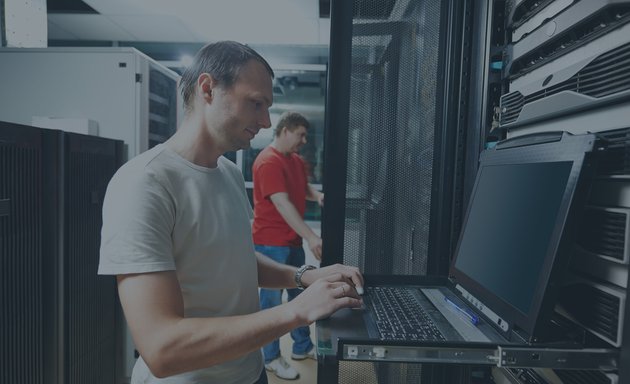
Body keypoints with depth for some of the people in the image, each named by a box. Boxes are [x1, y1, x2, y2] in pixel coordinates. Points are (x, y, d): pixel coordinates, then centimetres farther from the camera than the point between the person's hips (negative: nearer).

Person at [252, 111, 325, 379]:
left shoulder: (297, 160, 10)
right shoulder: (268, 161, -19)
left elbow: (304, 188, 21)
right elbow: (282, 203, -28)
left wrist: (317, 195, -4)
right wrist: (311, 237, -33)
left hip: (293, 240, 9)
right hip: (271, 242, -9)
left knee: (299, 293, 18)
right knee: (272, 298, 4)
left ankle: (302, 347, 34)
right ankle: (272, 358, 21)